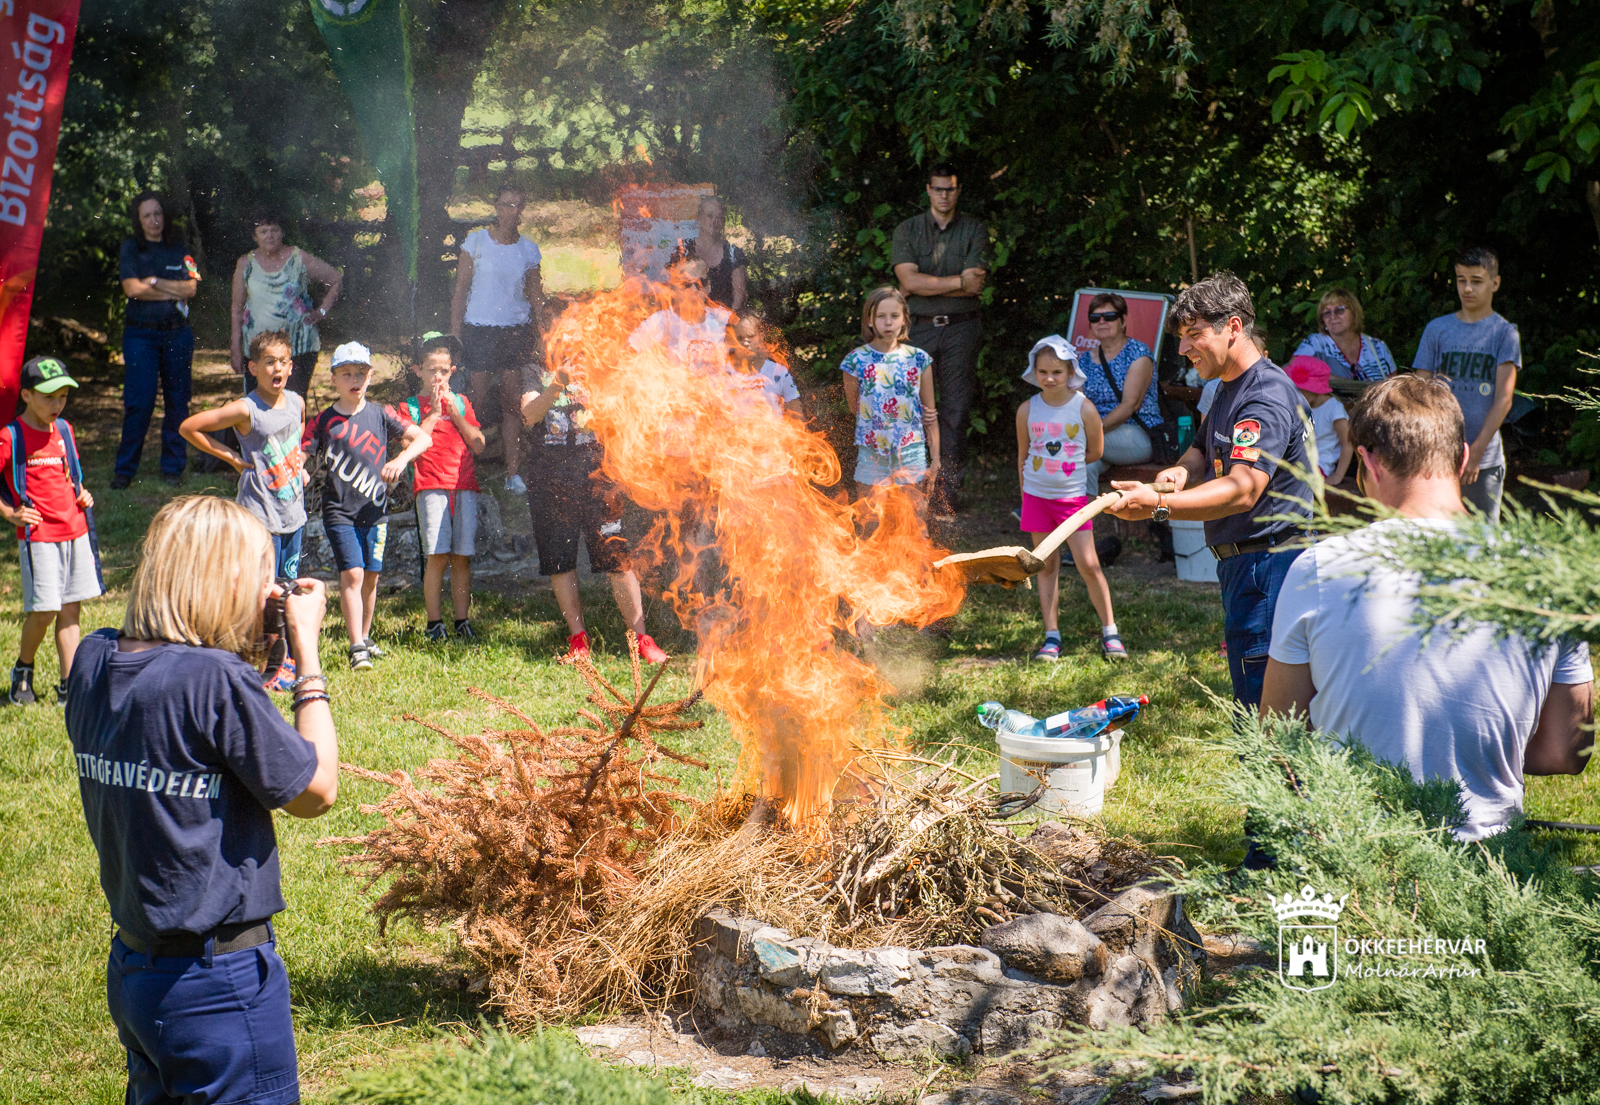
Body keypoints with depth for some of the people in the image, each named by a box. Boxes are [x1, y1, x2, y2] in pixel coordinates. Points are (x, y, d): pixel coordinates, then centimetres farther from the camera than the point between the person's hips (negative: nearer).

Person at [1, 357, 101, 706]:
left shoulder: (64, 430, 11)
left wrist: (82, 494, 10)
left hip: (75, 530, 6)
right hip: (38, 535, -6)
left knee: (70, 611, 6)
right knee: (43, 610, -8)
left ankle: (69, 686, 8)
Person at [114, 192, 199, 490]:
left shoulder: (179, 250, 11)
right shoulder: (130, 249, 6)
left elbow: (191, 288, -1)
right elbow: (132, 288, -7)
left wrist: (154, 281, -6)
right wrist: (173, 292, -5)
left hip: (177, 333, 2)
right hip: (141, 333, -2)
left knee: (177, 401, 3)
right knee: (138, 401, -8)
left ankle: (173, 468, 12)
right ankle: (124, 469, 0)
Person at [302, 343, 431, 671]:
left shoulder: (380, 415, 4)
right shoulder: (324, 421, -1)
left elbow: (423, 438, 0)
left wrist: (401, 459, -17)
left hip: (374, 511, 3)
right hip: (339, 511, -3)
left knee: (371, 576, 11)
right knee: (352, 573, -13)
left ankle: (364, 637, 29)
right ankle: (357, 648, -15)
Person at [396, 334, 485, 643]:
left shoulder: (461, 402, 17)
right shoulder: (409, 406, 9)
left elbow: (479, 445, 7)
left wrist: (456, 414, -1)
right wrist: (434, 412, -6)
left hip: (465, 486, 3)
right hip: (432, 486, -3)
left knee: (462, 557, 0)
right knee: (437, 556, -10)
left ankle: (462, 622, 5)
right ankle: (434, 623, -4)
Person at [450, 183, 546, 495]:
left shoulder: (528, 248, 7)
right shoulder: (476, 241, 1)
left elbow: (536, 296, 11)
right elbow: (461, 290, 2)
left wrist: (540, 338, 4)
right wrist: (454, 334, -4)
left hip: (517, 331, 2)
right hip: (479, 329, -2)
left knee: (513, 403, 0)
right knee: (478, 403, -4)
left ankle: (513, 474, 4)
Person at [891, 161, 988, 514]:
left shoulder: (975, 231, 7)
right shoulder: (907, 231, 7)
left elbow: (975, 286, -6)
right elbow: (909, 280, -8)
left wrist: (923, 286, -7)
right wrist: (958, 281, -10)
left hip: (961, 328, 0)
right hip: (918, 328, 0)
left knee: (955, 411, -3)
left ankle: (946, 492, 2)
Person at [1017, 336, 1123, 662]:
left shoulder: (1084, 409, -9)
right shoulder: (1027, 411, -2)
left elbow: (1095, 452, 3)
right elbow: (1023, 456, 10)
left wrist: (1064, 464, 3)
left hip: (1073, 495, -2)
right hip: (1037, 496, 2)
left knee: (1088, 564, -7)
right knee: (1047, 565, 6)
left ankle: (1109, 630, 5)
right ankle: (1052, 636, 11)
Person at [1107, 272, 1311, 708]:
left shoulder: (1268, 396, -20)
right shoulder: (1228, 387, 14)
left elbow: (1243, 489, -33)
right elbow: (1203, 449, 26)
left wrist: (1159, 505, -45)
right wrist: (1179, 472, 0)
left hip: (1265, 565, -11)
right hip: (1240, 563, 11)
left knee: (1260, 706, -11)